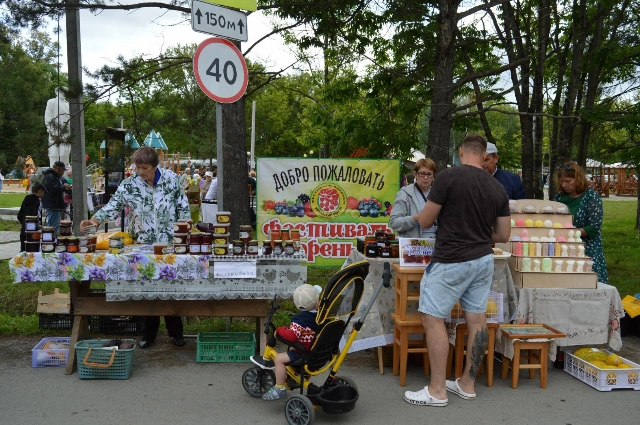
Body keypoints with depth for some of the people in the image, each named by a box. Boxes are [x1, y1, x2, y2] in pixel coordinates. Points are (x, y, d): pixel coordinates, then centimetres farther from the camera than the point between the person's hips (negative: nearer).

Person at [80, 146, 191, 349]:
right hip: (143, 245, 1)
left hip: (170, 243, -1)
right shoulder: (129, 184, -4)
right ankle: (149, 333, 22)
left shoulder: (171, 179, -4)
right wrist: (96, 219, -27)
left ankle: (176, 332, 22)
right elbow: (113, 205, -9)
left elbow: (183, 208, 0)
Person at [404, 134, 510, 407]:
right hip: (483, 259, 7)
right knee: (476, 319, 11)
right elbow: (503, 235, 9)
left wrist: (418, 217, 16)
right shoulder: (497, 188, 5)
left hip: (451, 261, -7)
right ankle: (467, 384, 23)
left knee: (432, 318, 1)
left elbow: (425, 221, -7)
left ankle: (437, 390, 5)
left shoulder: (448, 177, -12)